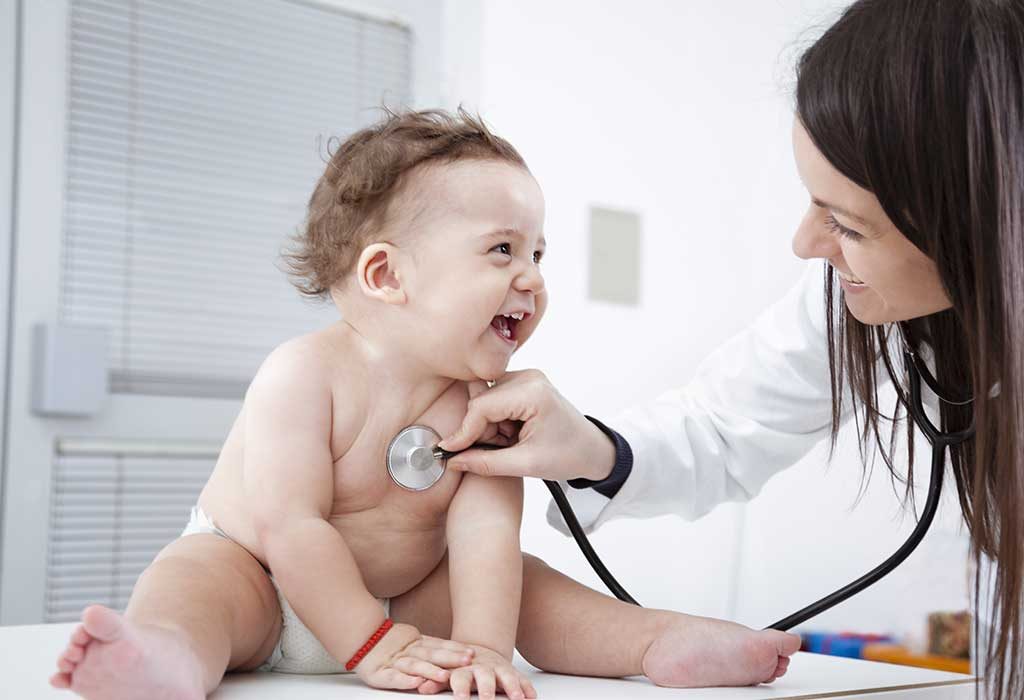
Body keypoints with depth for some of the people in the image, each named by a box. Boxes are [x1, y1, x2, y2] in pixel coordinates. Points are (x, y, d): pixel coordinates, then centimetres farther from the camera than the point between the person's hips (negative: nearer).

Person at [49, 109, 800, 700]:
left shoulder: (484, 396, -11)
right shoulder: (306, 373, -24)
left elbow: (485, 530, -21)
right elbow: (290, 527, -26)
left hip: (406, 592, 6)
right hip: (253, 572, -5)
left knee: (524, 582, -7)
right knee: (192, 573, -33)